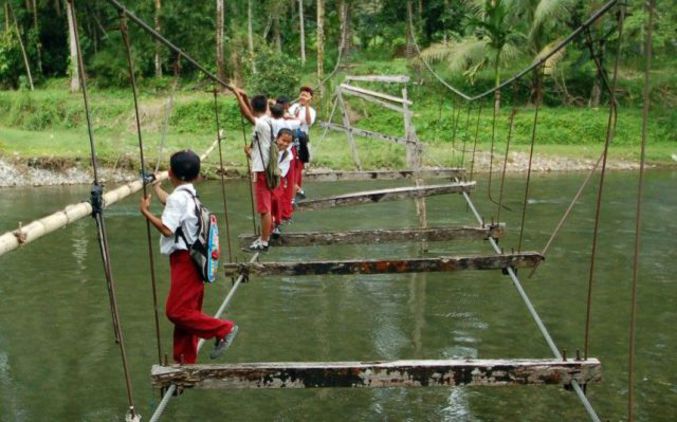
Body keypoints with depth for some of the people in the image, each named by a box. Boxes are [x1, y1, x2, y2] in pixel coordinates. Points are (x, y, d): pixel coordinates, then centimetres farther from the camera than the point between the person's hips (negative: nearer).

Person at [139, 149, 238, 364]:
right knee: (185, 310, 13)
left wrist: (145, 211, -13)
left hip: (185, 260, -10)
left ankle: (223, 329, -3)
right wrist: (156, 186, 50)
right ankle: (186, 360, 20)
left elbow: (167, 229, -23)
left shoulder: (178, 197, -17)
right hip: (188, 259, 10)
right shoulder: (188, 194, 12)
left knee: (176, 311, -9)